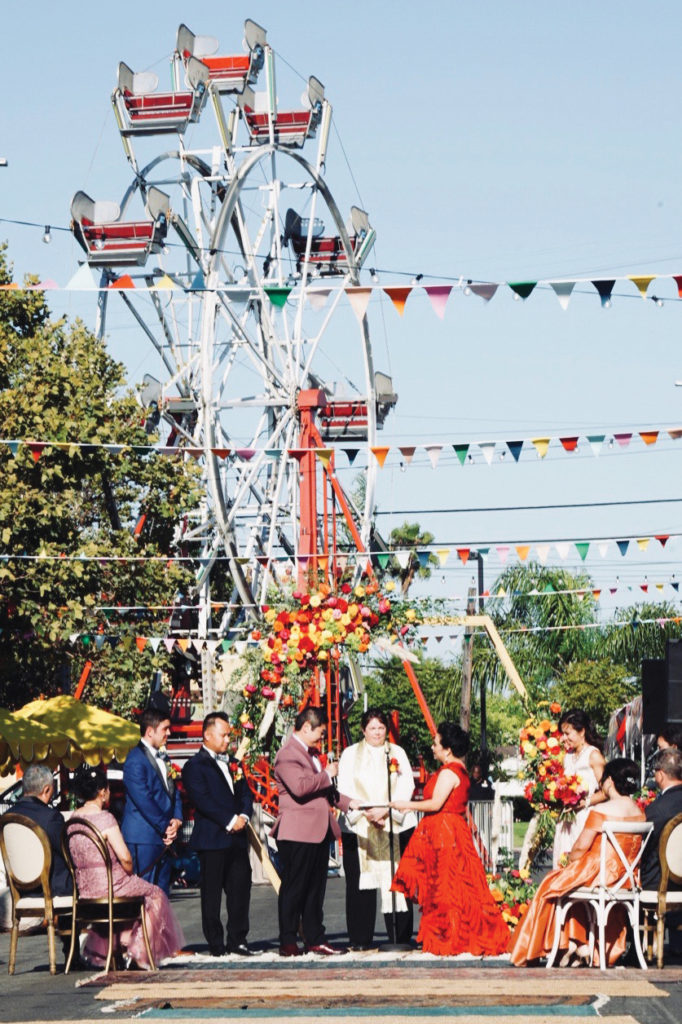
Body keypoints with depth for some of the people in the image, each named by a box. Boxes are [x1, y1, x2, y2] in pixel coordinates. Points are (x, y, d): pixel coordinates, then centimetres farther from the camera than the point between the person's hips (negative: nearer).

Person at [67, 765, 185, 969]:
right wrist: (130, 873, 1)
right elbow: (124, 857, -21)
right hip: (110, 885, -7)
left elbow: (76, 858, 13)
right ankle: (139, 952, 22)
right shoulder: (104, 818, -18)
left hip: (84, 887, 7)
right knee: (154, 894, 17)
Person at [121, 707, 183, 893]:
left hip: (164, 837, 9)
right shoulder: (135, 759, -11)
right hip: (143, 838, -9)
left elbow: (173, 791, 19)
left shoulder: (161, 758, 17)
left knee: (162, 892, 8)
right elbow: (143, 800, -16)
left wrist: (177, 819, 1)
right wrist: (165, 828, -12)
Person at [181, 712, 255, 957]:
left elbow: (246, 793, 17)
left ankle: (237, 940, 12)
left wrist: (244, 816, -4)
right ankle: (215, 944, 5)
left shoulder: (233, 764, 20)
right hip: (211, 838, -6)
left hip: (237, 837, 7)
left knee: (240, 889, 4)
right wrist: (229, 821, -17)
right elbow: (202, 800, -14)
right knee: (212, 893, 0)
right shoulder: (195, 766, -4)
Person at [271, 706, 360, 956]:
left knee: (316, 888, 10)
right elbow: (299, 786, -27)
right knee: (294, 888, -3)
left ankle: (315, 939, 14)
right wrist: (327, 774, -15)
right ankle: (288, 943, 3)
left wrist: (348, 803, 22)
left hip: (319, 831, 9)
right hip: (297, 832, -9)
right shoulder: (288, 754, -12)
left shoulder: (312, 753, 20)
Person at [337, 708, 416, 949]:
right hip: (358, 827, -1)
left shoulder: (398, 753, 13)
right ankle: (360, 939, 1)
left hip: (395, 825, 1)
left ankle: (400, 937, 1)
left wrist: (385, 810, -12)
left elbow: (406, 786, 3)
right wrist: (365, 812, -12)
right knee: (360, 883, -3)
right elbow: (345, 789, 3)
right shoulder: (350, 754, 11)